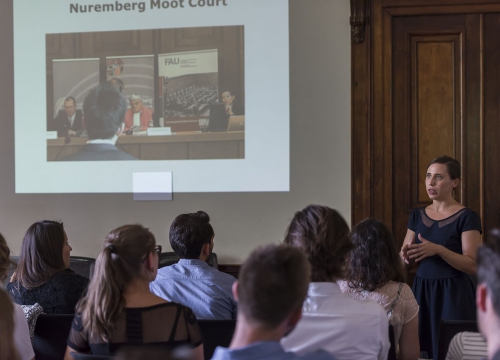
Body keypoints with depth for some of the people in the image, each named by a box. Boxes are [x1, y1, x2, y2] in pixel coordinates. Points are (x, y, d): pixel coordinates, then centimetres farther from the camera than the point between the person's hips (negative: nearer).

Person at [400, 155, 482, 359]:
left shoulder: (467, 217, -8)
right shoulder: (417, 215, 10)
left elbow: (472, 266, -14)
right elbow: (404, 259, 12)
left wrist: (438, 250, -25)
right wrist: (406, 254, -11)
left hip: (453, 294, -5)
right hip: (422, 291, 5)